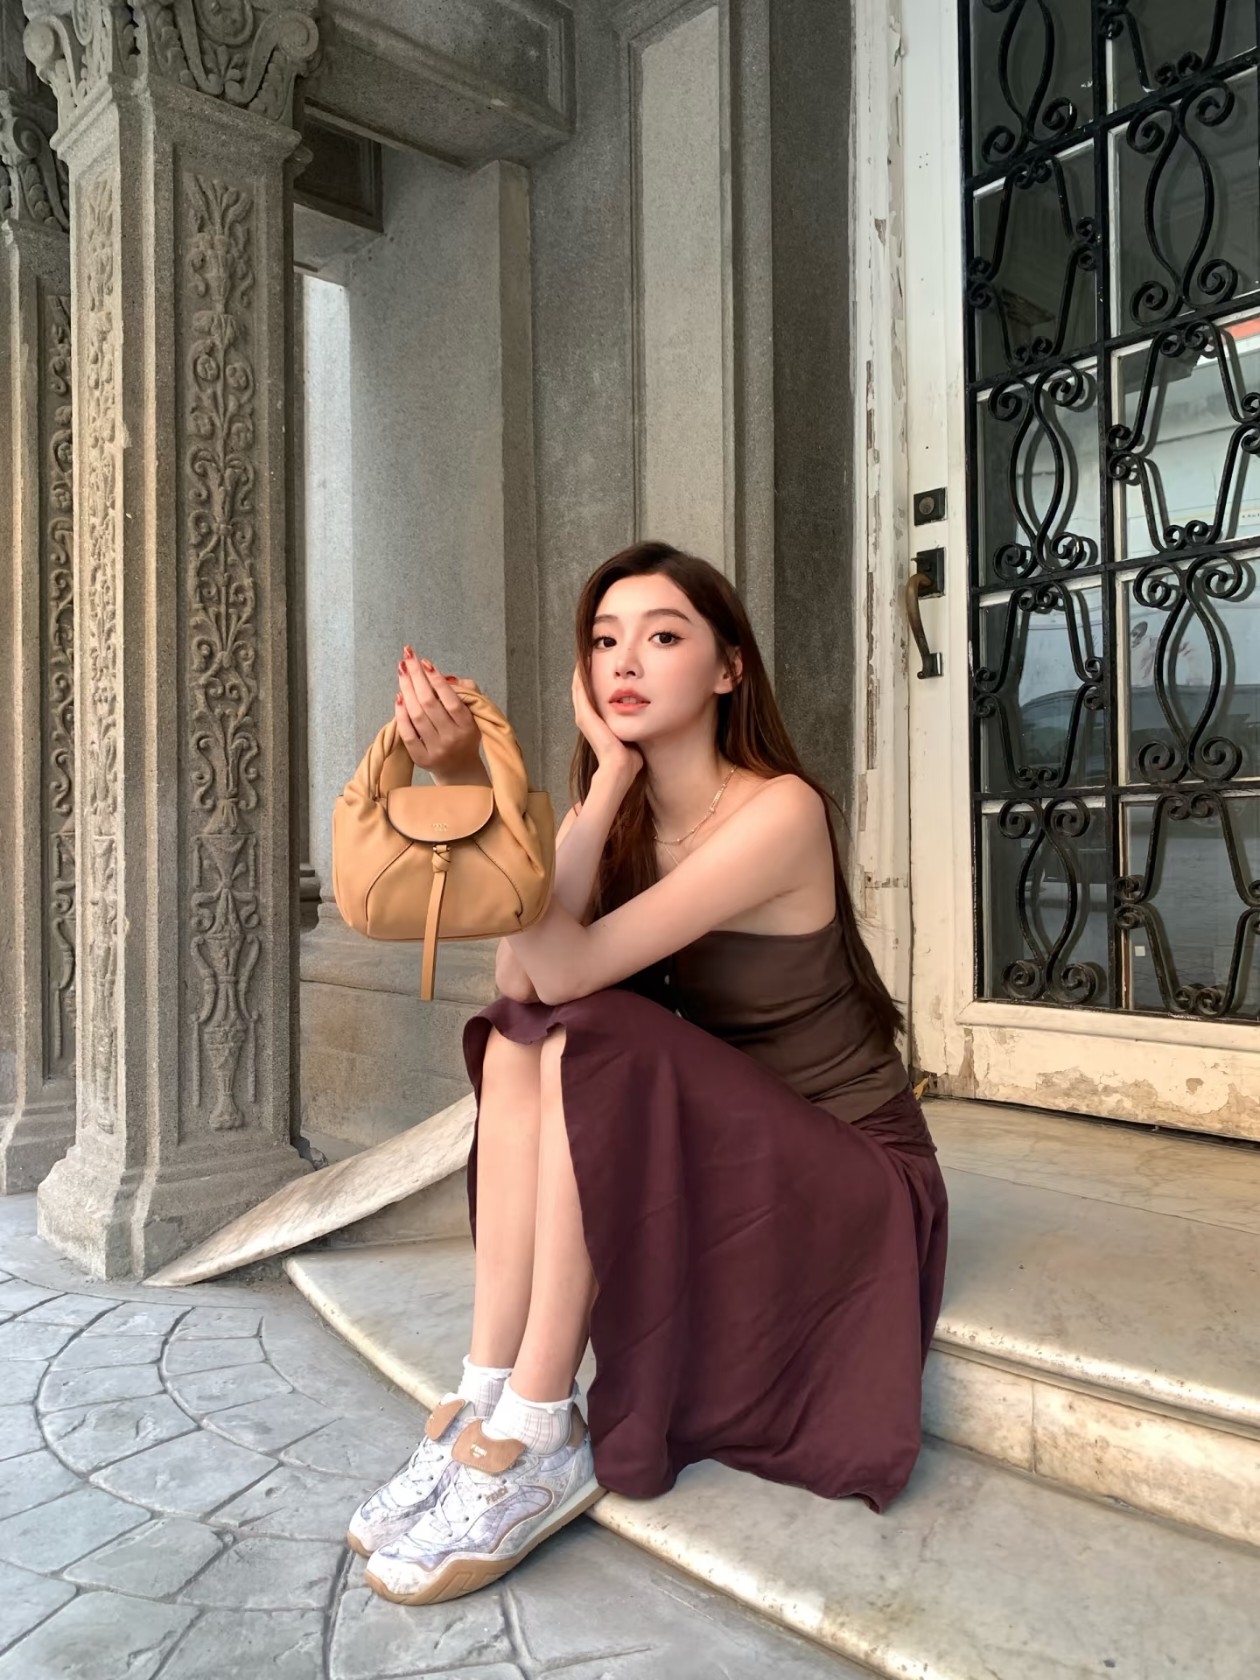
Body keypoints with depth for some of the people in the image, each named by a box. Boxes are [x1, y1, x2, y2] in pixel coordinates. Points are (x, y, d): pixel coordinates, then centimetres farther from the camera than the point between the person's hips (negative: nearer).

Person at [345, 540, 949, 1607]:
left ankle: (537, 1440, -18)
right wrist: (472, 789, -21)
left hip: (849, 1172, -6)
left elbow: (568, 967, -28)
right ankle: (486, 1397, -13)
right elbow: (518, 978, -15)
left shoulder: (779, 811, -20)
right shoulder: (618, 818, 3)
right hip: (710, 1149, 7)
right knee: (518, 1036, -13)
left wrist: (609, 774, -21)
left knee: (582, 1032, -26)